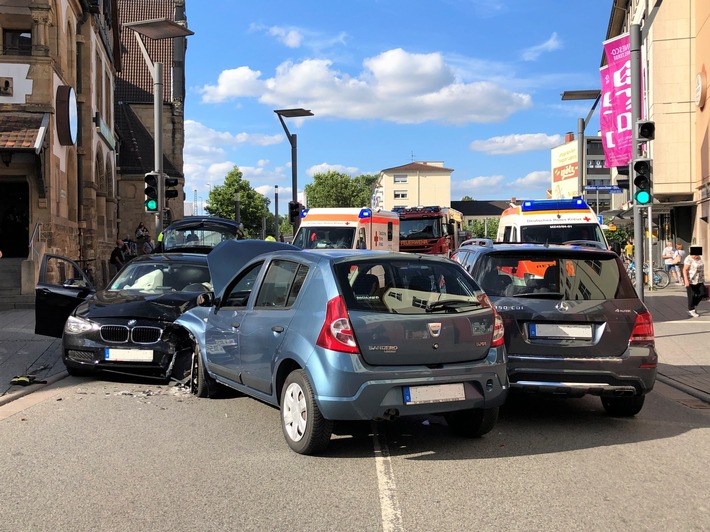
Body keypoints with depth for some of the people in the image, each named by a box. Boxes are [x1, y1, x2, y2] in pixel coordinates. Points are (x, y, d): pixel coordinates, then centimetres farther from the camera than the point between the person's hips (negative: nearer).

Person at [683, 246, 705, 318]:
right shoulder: (688, 259, -16)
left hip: (699, 280, 8)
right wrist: (686, 280, -26)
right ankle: (691, 310, 10)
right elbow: (685, 270, -19)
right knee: (692, 295, -1)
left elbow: (701, 269, 17)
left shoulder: (698, 258, 8)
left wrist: (702, 278, 18)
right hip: (690, 280, -8)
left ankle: (693, 305, 21)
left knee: (702, 293, 4)